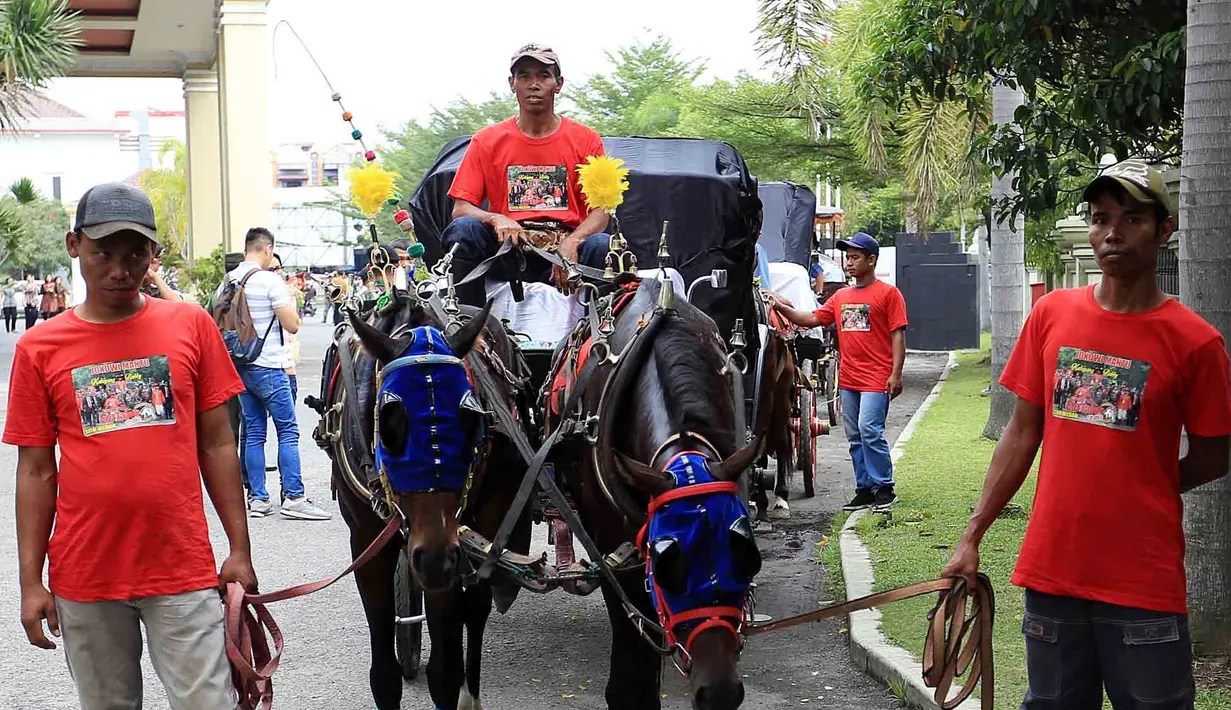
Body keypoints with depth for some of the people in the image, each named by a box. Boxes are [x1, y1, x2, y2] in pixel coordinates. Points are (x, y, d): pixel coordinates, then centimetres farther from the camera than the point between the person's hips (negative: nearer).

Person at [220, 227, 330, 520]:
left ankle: (257, 498, 10)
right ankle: (293, 498, -8)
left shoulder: (227, 282, 8)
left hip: (239, 366, 7)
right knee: (288, 431, -4)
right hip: (267, 367, -7)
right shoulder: (270, 280, -12)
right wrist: (289, 302, 6)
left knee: (254, 432, 10)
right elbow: (292, 325, -12)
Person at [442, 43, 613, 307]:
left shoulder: (586, 140, 10)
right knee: (462, 229, -28)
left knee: (605, 245, -32)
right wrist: (496, 219, -18)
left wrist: (572, 241, -19)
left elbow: (600, 212, 3)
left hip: (565, 249, -1)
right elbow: (460, 208, 5)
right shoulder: (486, 141, 11)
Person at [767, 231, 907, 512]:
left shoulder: (888, 293, -2)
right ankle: (864, 489, 16)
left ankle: (884, 489, -5)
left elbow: (898, 335, -6)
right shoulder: (841, 297, 16)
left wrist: (896, 374, -13)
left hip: (876, 378, -7)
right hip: (848, 379, 7)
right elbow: (812, 319, 13)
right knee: (855, 437, 9)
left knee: (870, 431, -14)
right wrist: (782, 307, 1)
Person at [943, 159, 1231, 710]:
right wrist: (972, 537, 5)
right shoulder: (1053, 314, 2)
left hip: (1143, 584, -3)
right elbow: (1023, 432, 7)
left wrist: (1132, 498, -2)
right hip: (1051, 571, 3)